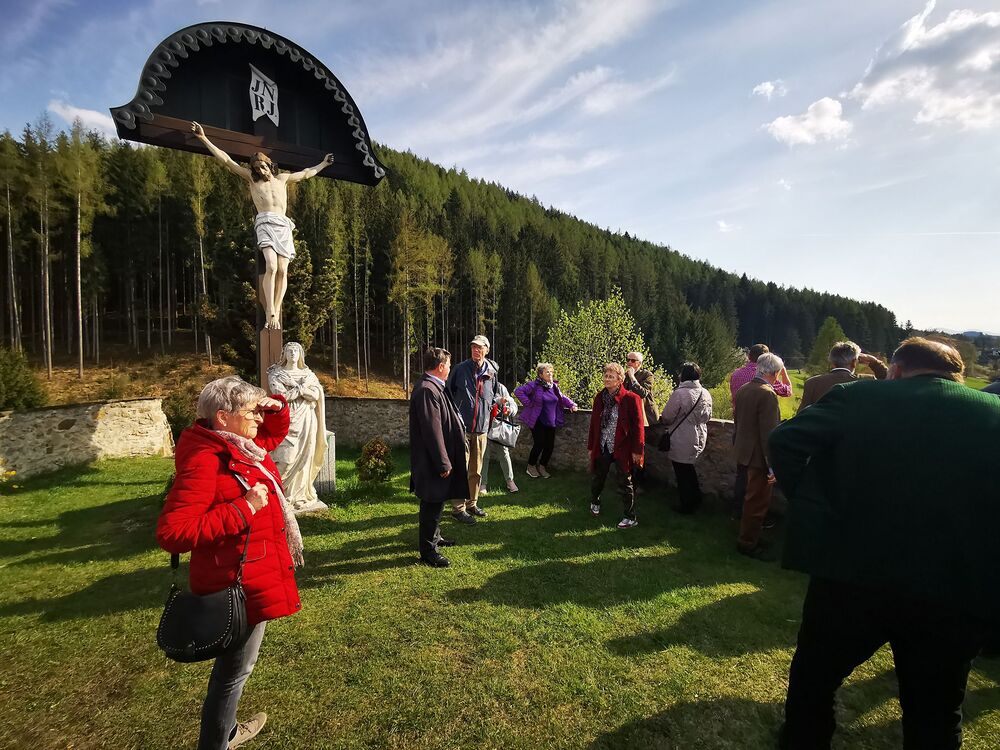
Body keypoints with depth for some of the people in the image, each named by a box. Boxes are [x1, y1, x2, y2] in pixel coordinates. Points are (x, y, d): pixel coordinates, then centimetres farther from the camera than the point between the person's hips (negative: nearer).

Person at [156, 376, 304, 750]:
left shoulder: (239, 445, 2)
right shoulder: (204, 461, -26)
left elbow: (275, 433, 22)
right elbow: (173, 532, -31)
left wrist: (277, 407, 0)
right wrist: (243, 510, -31)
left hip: (253, 577, 10)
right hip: (239, 585, -10)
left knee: (234, 664, 29)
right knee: (234, 669, 12)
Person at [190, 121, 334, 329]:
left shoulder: (282, 178, 26)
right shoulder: (251, 178, 19)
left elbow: (305, 174, 39)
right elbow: (226, 160, 16)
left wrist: (323, 164, 48)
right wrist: (204, 139, 10)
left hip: (284, 226, 3)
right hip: (266, 223, -3)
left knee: (282, 270, -12)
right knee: (271, 267, -25)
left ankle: (275, 314, -11)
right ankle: (270, 313, -28)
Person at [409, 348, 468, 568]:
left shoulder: (431, 387, 9)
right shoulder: (427, 390, -24)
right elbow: (432, 430, -26)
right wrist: (443, 463, -21)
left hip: (435, 459, 10)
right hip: (432, 461, -10)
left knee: (436, 501, 23)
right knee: (432, 503, 3)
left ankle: (434, 536, 41)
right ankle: (428, 551, 18)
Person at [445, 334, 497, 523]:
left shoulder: (491, 372, 5)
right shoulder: (460, 369, -5)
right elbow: (448, 393, 0)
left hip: (481, 429, 4)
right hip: (461, 427, -4)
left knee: (476, 470, 14)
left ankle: (471, 503, 29)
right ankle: (458, 508, 11)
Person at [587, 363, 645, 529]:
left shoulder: (631, 398, -12)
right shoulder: (600, 397, 4)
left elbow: (638, 426, -10)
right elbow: (594, 423, 10)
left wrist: (637, 450, -11)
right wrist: (591, 446, 11)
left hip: (622, 448, -5)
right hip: (602, 447, 5)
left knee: (625, 483, 5)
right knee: (598, 478, 19)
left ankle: (630, 518, 20)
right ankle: (595, 502, 46)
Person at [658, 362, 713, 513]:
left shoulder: (680, 393, -22)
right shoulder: (705, 394, 0)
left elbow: (666, 417, -17)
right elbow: (707, 416, 13)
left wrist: (661, 420, 6)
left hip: (682, 442, -7)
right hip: (699, 438, 7)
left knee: (682, 473, 8)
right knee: (689, 468, 24)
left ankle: (687, 505, 19)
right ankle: (696, 498, 35)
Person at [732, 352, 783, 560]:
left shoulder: (742, 390, 6)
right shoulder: (767, 394, -21)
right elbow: (769, 433, -23)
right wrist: (772, 465, -19)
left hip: (743, 453, 9)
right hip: (758, 456, -9)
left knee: (752, 498, 22)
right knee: (758, 501, 5)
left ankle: (749, 537, 36)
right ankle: (748, 544, 18)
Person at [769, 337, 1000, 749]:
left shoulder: (858, 397, -4)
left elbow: (785, 441, -16)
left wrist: (814, 510, -5)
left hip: (852, 576, -2)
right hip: (956, 594, 3)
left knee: (812, 681, 23)